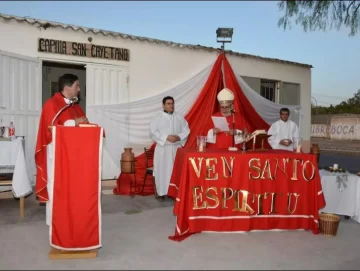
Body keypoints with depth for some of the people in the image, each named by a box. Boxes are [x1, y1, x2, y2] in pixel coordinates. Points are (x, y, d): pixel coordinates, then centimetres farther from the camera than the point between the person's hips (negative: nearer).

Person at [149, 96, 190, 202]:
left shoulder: (180, 117, 9)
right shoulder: (157, 117, 0)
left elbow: (186, 131, 6)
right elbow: (153, 132, -8)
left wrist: (179, 137, -14)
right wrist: (166, 137, -19)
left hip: (177, 148, 3)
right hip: (162, 148, -2)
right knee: (162, 170, -1)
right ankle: (161, 192, 8)